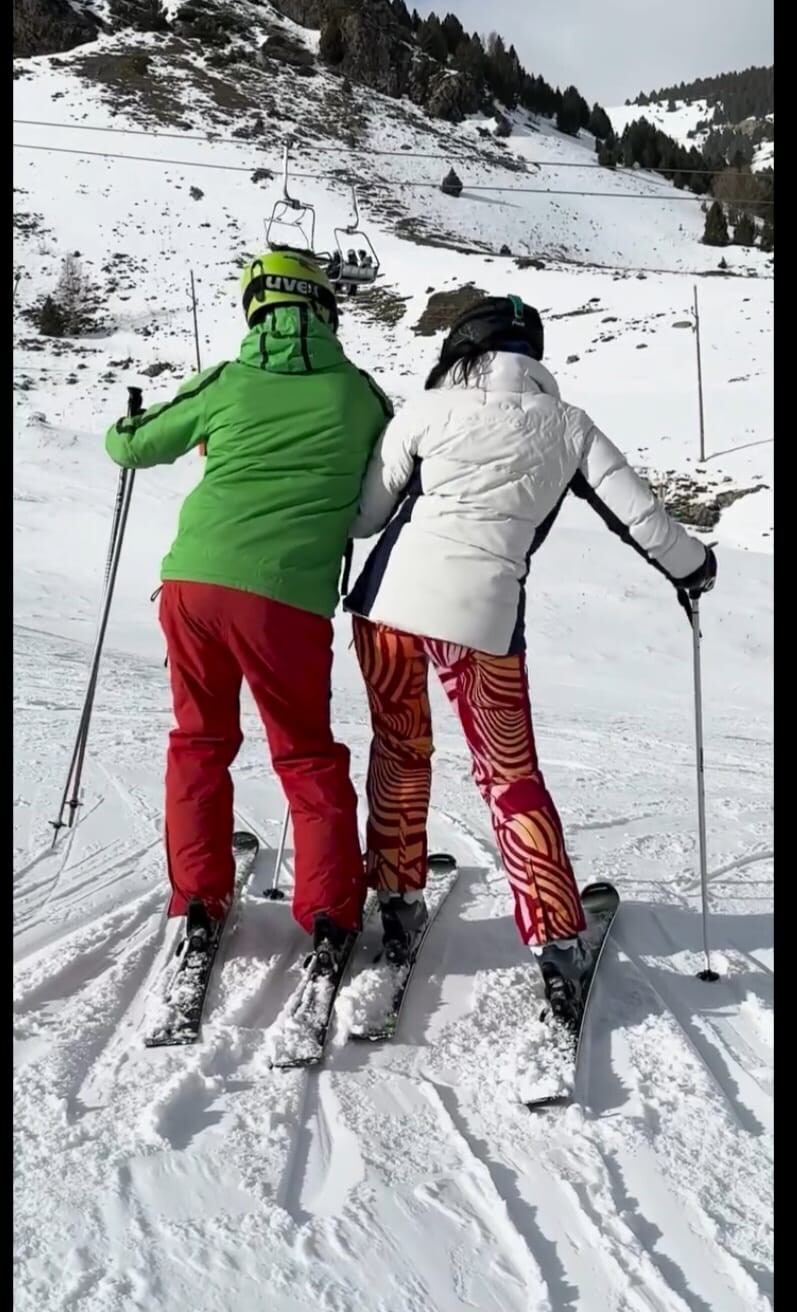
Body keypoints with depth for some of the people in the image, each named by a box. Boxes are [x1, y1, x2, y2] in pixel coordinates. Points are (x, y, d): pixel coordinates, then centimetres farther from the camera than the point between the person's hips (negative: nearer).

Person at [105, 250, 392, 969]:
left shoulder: (227, 381, 9)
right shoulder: (360, 392, 7)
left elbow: (132, 448, 18)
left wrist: (123, 429, 40)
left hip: (193, 580, 2)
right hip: (289, 595, -1)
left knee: (199, 741, 19)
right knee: (306, 754, 14)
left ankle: (197, 899, 19)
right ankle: (330, 912, 13)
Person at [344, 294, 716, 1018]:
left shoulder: (429, 408, 7)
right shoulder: (567, 425, 11)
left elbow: (364, 514, 7)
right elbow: (638, 513, 11)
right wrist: (692, 566, 29)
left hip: (392, 595, 0)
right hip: (484, 612, 0)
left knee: (399, 751, 21)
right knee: (512, 776, 14)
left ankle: (397, 900, 28)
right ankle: (558, 940, 12)